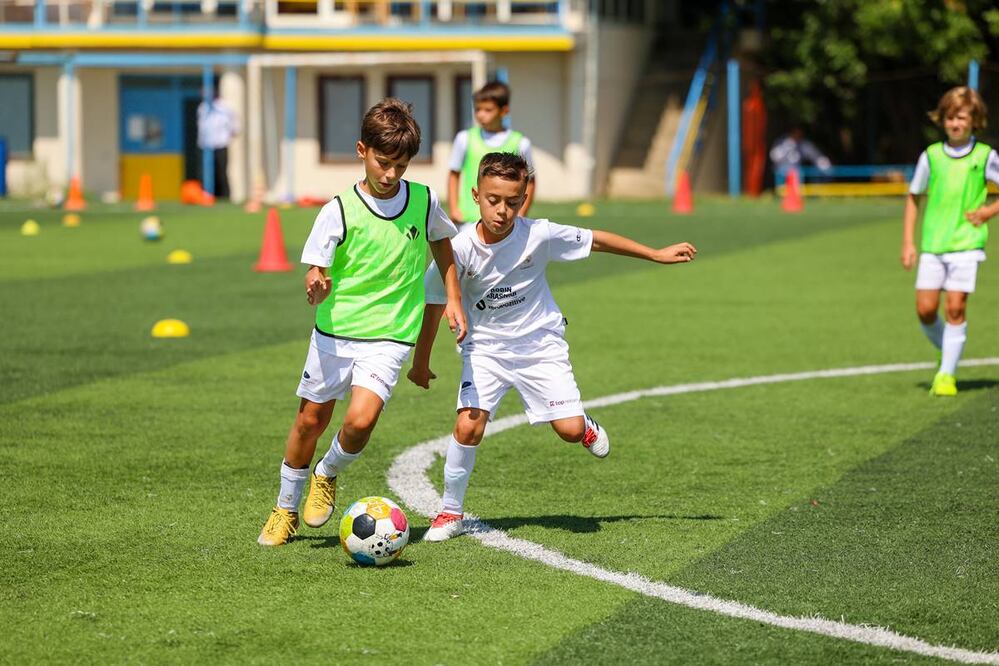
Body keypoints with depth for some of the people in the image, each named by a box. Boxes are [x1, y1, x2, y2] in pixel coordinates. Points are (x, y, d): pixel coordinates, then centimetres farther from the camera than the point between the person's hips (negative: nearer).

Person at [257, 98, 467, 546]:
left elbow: (441, 245, 17)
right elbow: (316, 270, -10)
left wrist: (453, 299, 10)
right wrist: (315, 286, -34)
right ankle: (286, 509, 29)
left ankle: (328, 476, 13)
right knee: (311, 420, 7)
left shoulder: (424, 201, -3)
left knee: (360, 421, -19)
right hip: (335, 331, 0)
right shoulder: (339, 211, -10)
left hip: (390, 336, 0)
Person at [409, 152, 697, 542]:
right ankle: (451, 512, 1)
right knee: (468, 426, -17)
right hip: (485, 347, 0)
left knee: (570, 431, -9)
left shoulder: (538, 235, -18)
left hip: (540, 343, 0)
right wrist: (421, 363, 4)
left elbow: (596, 241, -3)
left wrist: (657, 255, 3)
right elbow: (434, 303, -5)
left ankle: (585, 425, 30)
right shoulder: (460, 248, -19)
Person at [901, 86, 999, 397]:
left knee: (955, 307, -10)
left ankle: (946, 374, -1)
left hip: (966, 244, -2)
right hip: (932, 244, 2)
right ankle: (947, 352, 24)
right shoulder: (931, 156, 5)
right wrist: (908, 243, 7)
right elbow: (913, 198, 13)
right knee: (925, 308, -4)